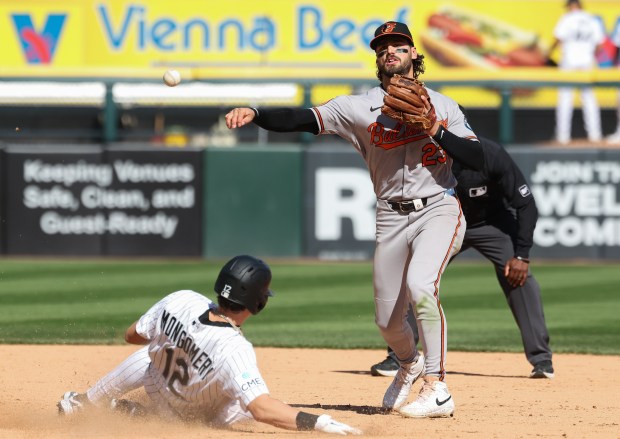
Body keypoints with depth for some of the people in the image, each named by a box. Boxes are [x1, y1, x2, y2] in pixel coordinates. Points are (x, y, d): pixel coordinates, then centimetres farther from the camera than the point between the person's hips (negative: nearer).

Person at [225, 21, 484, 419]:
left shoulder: (441, 105, 4)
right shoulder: (360, 107, 2)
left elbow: (478, 159, -2)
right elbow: (300, 119, -10)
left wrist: (435, 130, -15)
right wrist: (253, 114, -26)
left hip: (438, 210, -3)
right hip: (392, 218, 3)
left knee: (420, 286, -29)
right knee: (387, 320, 7)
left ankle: (438, 391, -26)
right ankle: (411, 364, 43)